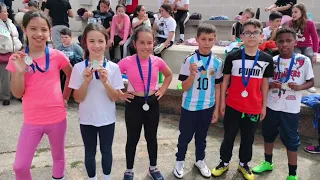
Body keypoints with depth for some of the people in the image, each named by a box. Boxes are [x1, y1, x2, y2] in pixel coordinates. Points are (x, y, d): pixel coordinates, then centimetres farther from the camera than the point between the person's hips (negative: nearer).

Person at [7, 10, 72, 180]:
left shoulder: (57, 55, -8)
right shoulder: (17, 59, -6)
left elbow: (71, 75, 10)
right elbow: (17, 94, -7)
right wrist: (20, 71, -21)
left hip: (57, 118, 0)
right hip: (32, 121, 1)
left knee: (58, 157, 20)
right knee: (20, 166, 4)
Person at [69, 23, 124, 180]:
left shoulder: (113, 67, -9)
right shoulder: (79, 68, -10)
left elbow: (115, 97, -8)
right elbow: (77, 98, -9)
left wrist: (105, 82, -25)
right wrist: (86, 81, -25)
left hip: (107, 119, 0)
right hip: (87, 119, 0)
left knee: (106, 151, 17)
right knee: (90, 153, 16)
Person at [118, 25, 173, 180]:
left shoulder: (157, 61, -7)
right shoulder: (127, 62, -16)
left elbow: (169, 75, 12)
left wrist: (162, 90, 3)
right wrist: (120, 94, -8)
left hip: (152, 103, 3)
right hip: (134, 104, -2)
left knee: (152, 137, 17)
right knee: (132, 139, 12)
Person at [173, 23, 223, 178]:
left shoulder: (217, 62, -4)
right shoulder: (189, 60, -13)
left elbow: (217, 87, 4)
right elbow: (184, 88, -11)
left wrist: (216, 109, 5)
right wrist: (192, 74, -29)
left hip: (208, 107, 2)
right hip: (190, 107, -2)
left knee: (202, 136, 19)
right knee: (185, 136, 12)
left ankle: (200, 160, 40)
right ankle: (179, 161, 33)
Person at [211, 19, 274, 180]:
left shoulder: (267, 59, -3)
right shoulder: (232, 56, -8)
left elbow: (265, 83, 5)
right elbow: (225, 80, -1)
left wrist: (264, 106, 7)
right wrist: (222, 101, 0)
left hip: (254, 108, 2)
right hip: (233, 106, -1)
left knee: (248, 138, 17)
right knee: (229, 136, 13)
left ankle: (244, 164, 37)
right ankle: (224, 162, 33)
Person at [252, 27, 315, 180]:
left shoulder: (304, 61, -6)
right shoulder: (272, 61, -1)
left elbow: (311, 81, 1)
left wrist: (299, 87, -19)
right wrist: (270, 85, -15)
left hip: (291, 109, -3)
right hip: (271, 106, 3)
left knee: (291, 139, 6)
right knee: (268, 135, 18)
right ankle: (268, 162, 40)